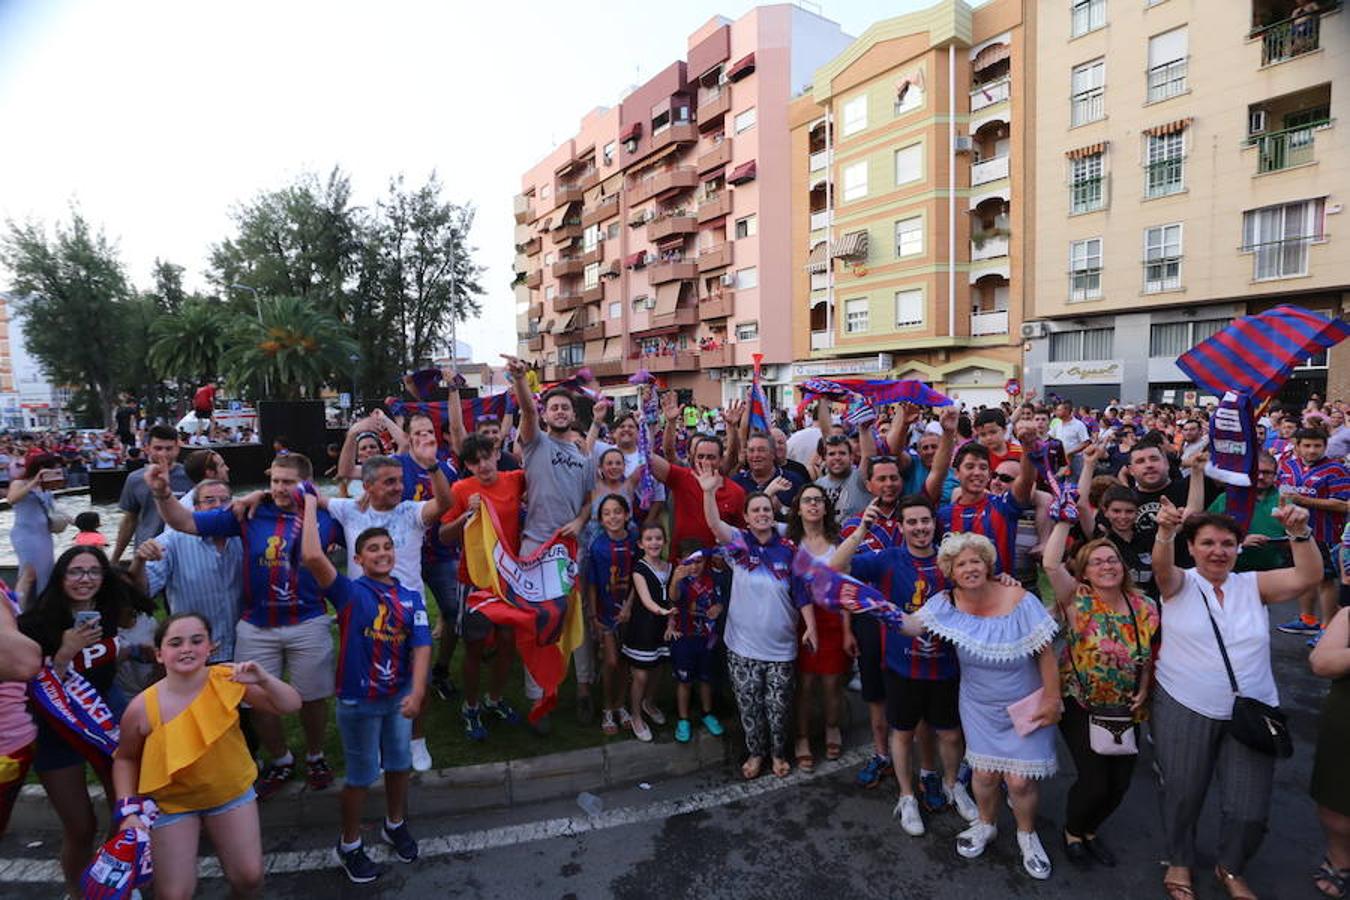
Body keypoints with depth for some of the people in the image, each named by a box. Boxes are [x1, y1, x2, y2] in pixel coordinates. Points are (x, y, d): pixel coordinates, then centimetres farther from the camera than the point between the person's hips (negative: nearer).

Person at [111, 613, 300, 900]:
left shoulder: (227, 680, -20)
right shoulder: (142, 708, -20)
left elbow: (291, 705, -17)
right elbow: (125, 759, 0)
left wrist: (264, 679, -34)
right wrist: (127, 810, -10)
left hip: (231, 792, 1)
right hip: (173, 802, -1)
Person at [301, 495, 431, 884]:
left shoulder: (411, 597, -3)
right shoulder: (350, 592, -14)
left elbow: (421, 646, -8)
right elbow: (313, 557, -31)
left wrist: (417, 692, -19)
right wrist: (311, 505, -23)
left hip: (399, 697, 4)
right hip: (358, 701, -4)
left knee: (400, 764, 19)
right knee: (361, 774, 11)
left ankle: (395, 825, 44)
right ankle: (349, 845, 34)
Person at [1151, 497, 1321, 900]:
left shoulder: (1253, 585, 5)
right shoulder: (1179, 585, -3)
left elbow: (1308, 577, -8)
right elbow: (1161, 565, -24)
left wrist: (1300, 532, -26)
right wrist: (1165, 530, -45)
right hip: (1184, 712, -2)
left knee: (1250, 809, 6)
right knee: (1182, 795, 11)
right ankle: (1180, 862, 37)